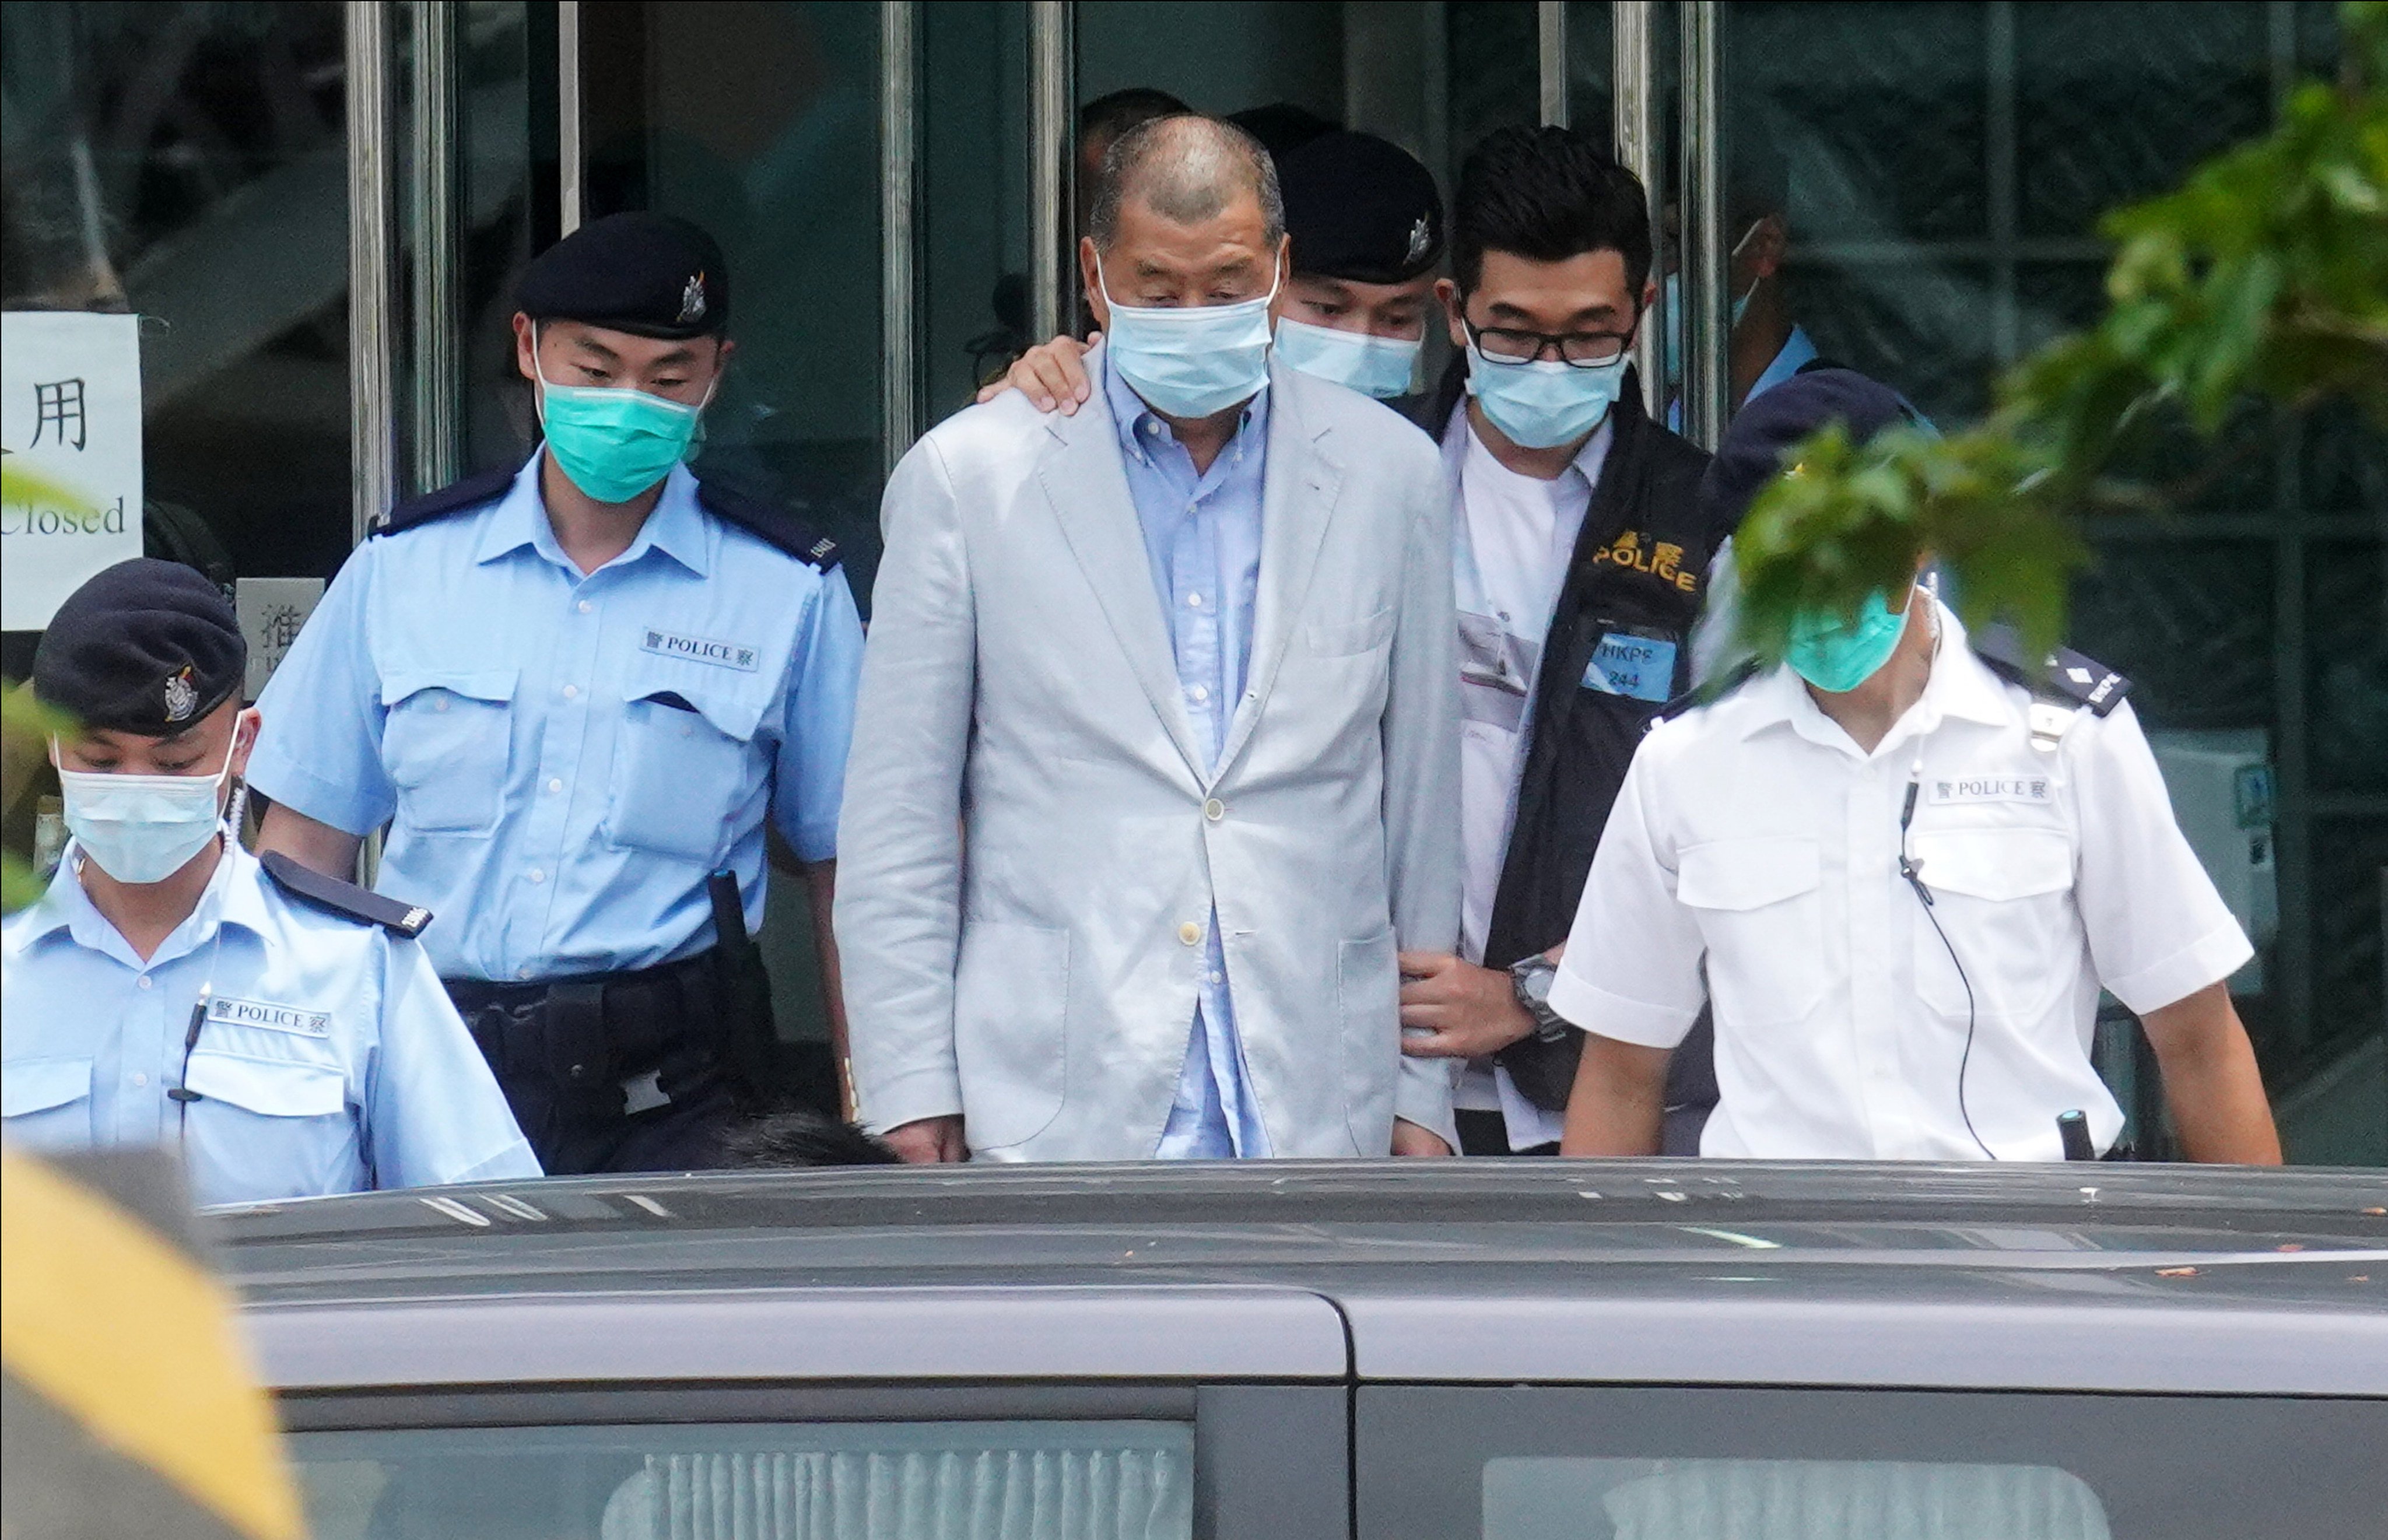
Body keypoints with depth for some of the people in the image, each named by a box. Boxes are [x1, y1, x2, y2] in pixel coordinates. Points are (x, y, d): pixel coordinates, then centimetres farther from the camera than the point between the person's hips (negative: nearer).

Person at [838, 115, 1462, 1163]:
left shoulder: (1387, 473, 10)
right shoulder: (968, 475, 5)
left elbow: (1422, 802, 14)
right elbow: (899, 819, 5)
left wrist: (1421, 1092, 12)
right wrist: (910, 1089, -1)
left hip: (1319, 1106, 2)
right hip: (1058, 1110, -2)